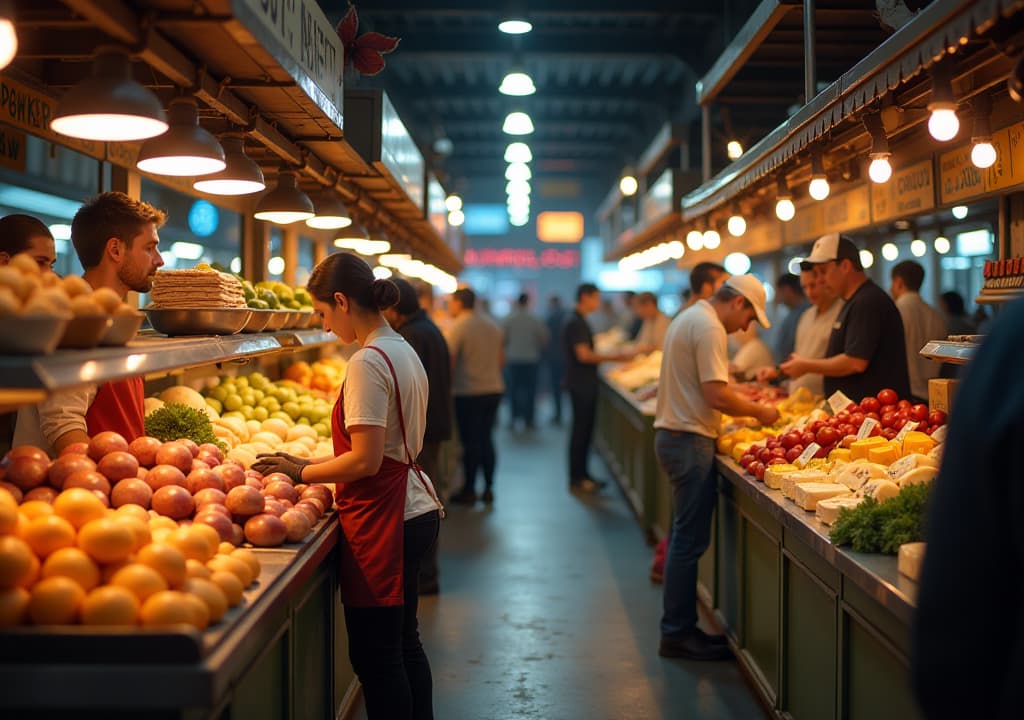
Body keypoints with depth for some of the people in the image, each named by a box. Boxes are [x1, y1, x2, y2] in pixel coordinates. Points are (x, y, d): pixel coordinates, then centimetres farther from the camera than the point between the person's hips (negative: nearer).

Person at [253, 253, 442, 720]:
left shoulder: (368, 361, -17)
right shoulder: (403, 352, 12)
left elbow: (366, 461, -21)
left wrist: (302, 473, -8)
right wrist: (313, 465, 14)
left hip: (382, 520, -10)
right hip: (415, 511, 10)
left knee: (375, 655, -1)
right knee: (404, 642, 19)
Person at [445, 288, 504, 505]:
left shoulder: (457, 327, -12)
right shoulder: (493, 325, 10)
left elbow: (449, 361, -15)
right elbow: (501, 359, 16)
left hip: (468, 393, -6)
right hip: (494, 388, 6)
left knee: (470, 442, 1)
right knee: (486, 438, 13)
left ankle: (469, 490, 7)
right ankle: (488, 488, 14)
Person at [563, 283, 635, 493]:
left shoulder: (577, 321, 15)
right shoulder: (577, 323, -16)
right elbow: (584, 355, -23)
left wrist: (612, 358, 19)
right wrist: (615, 357, -18)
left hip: (584, 385, 10)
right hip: (582, 386, -10)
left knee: (584, 430, 13)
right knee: (581, 430, -4)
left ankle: (581, 475, 19)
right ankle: (577, 478, 1)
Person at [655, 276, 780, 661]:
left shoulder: (689, 318, 17)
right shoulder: (709, 328, -15)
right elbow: (717, 396, -21)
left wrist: (744, 404, 18)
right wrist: (759, 411, -7)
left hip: (673, 434, 11)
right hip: (689, 441, -11)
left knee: (685, 538, 14)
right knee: (690, 540, -6)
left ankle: (678, 629, 19)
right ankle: (678, 634, 0)